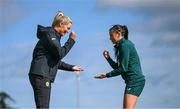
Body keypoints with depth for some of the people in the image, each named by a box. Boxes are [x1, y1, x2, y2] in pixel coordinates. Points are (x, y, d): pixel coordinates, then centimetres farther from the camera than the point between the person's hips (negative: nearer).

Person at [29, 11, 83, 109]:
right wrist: (71, 40, -7)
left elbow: (55, 60, 28)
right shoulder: (49, 34, -6)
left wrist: (71, 67, 25)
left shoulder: (54, 36, 24)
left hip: (44, 76, 10)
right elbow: (60, 53, -15)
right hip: (41, 75, -10)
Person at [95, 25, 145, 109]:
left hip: (135, 81, -10)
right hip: (133, 81, 10)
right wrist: (108, 58, 9)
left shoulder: (124, 45, -10)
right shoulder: (123, 45, 20)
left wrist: (107, 75, -10)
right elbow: (118, 67, 21)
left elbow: (123, 69, -15)